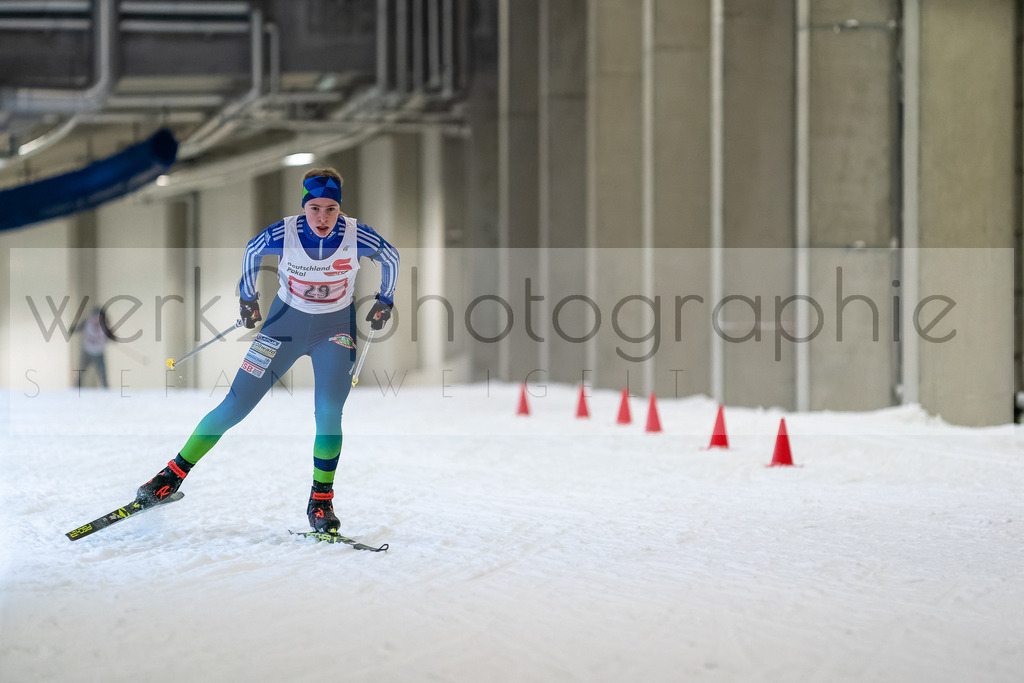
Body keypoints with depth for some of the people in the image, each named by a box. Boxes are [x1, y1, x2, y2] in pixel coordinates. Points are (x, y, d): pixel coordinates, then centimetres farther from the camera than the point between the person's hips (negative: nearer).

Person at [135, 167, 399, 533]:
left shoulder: (357, 236, -21)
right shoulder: (283, 234, -21)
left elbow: (391, 258, 1)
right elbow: (251, 251, 2)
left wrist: (385, 301, 10)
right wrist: (247, 297, 12)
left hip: (335, 328, 0)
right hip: (286, 322, 0)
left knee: (328, 413, -20)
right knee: (235, 407, -3)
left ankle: (321, 500, -3)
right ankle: (173, 475, 11)